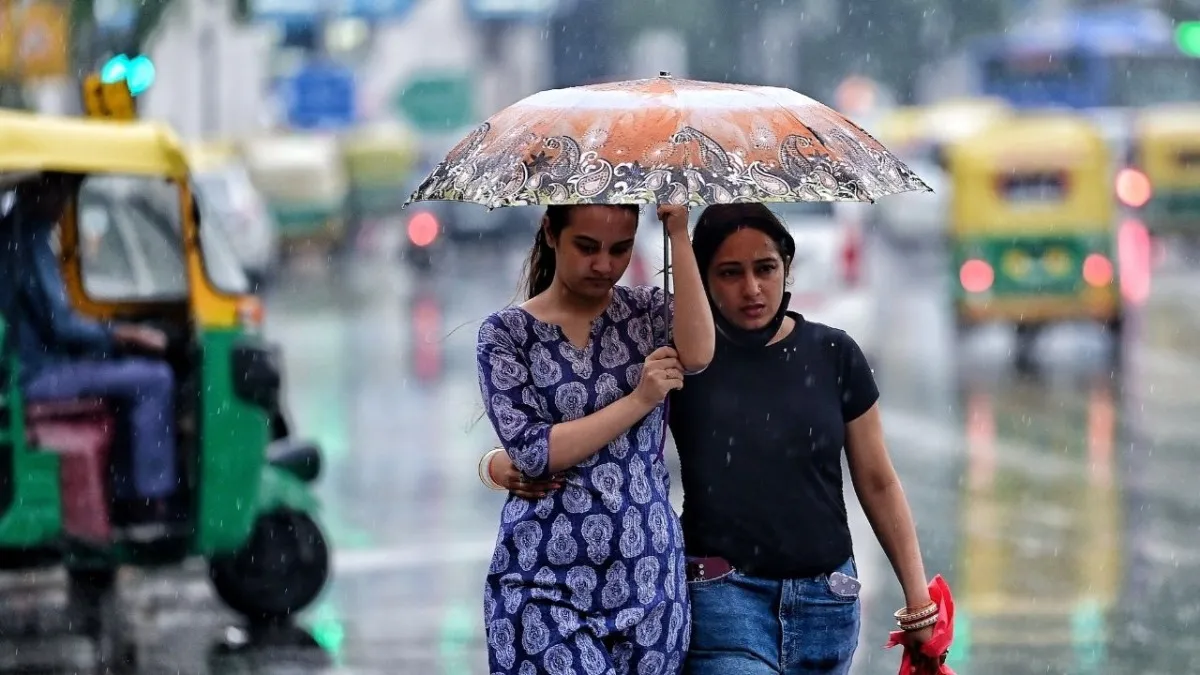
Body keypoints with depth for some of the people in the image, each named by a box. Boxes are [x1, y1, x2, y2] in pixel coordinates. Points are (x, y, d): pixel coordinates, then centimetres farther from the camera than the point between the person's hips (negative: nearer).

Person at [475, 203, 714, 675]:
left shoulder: (646, 311, 7)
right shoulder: (507, 332, -1)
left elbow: (697, 356, -16)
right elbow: (532, 452, -11)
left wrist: (678, 235, -18)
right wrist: (639, 400, -14)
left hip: (647, 574, 3)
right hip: (547, 579, -3)